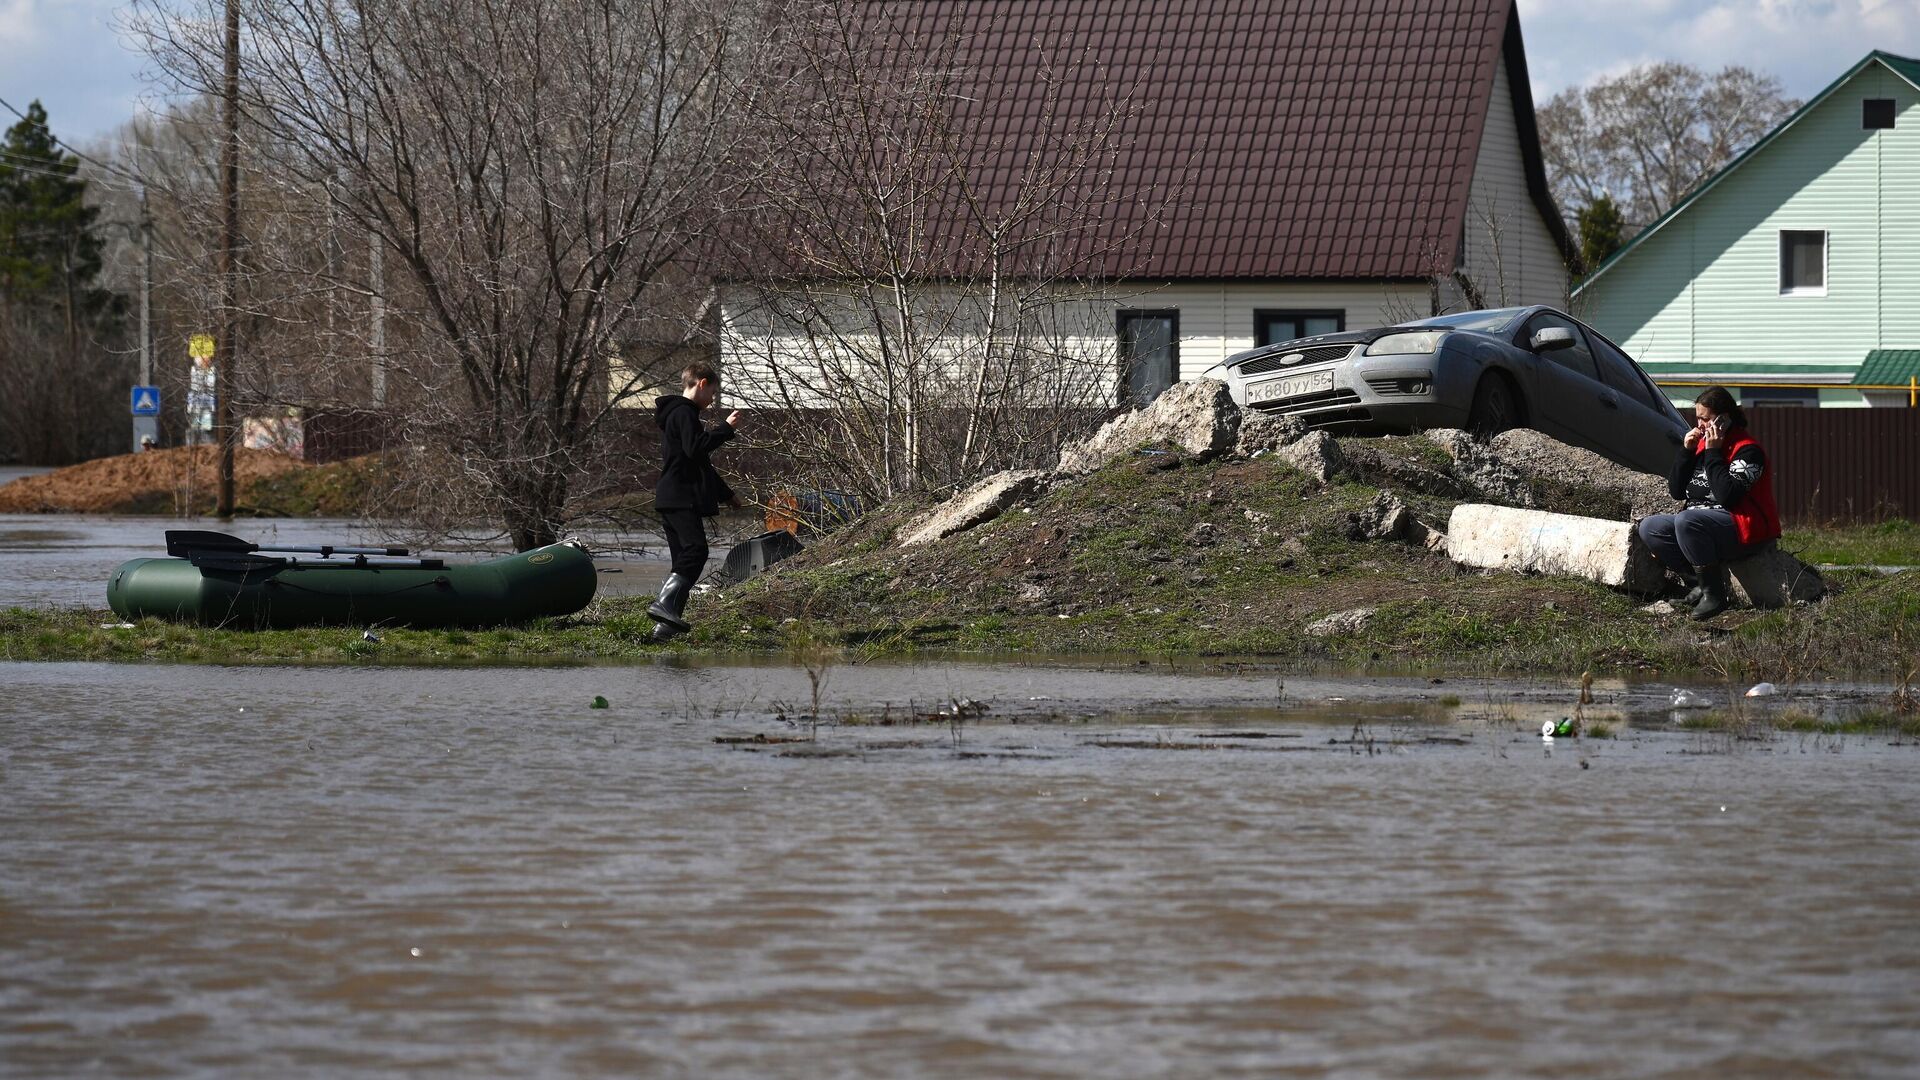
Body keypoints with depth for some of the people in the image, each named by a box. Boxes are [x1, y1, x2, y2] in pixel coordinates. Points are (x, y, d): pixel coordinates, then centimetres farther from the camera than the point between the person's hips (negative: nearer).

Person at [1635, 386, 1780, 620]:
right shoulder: (1701, 443, 12)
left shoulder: (1747, 450, -12)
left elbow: (1727, 496, -25)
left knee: (1686, 520, -34)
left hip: (1745, 529, -9)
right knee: (1649, 528, -6)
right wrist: (1686, 451, -1)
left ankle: (1714, 593, -26)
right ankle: (1699, 582, -9)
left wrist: (1713, 453, -19)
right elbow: (1676, 491, 11)